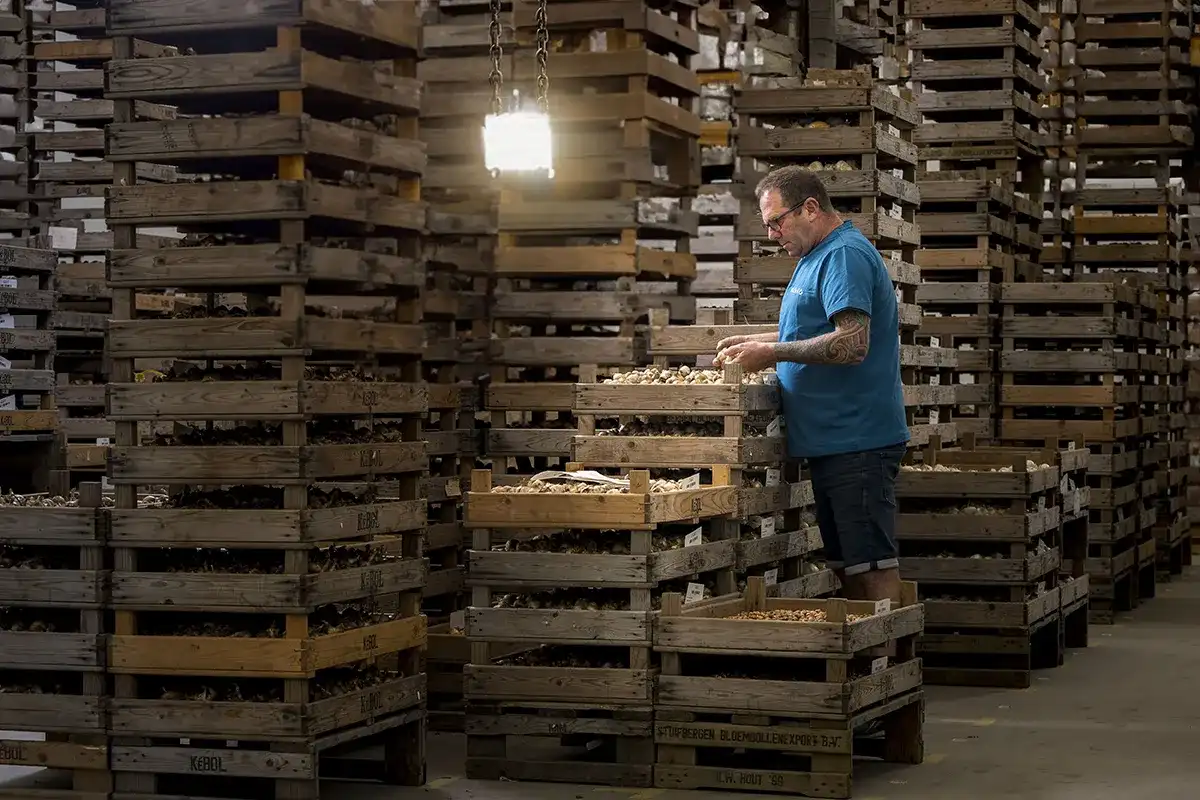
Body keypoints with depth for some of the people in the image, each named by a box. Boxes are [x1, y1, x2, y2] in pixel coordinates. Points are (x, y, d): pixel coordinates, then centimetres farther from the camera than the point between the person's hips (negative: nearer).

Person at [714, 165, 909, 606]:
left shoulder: (845, 256, -14)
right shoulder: (819, 257, 18)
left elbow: (851, 343, -24)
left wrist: (773, 352, -17)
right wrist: (754, 342, 16)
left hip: (858, 441, -11)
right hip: (833, 439, 11)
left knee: (872, 565, -8)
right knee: (847, 565, 14)